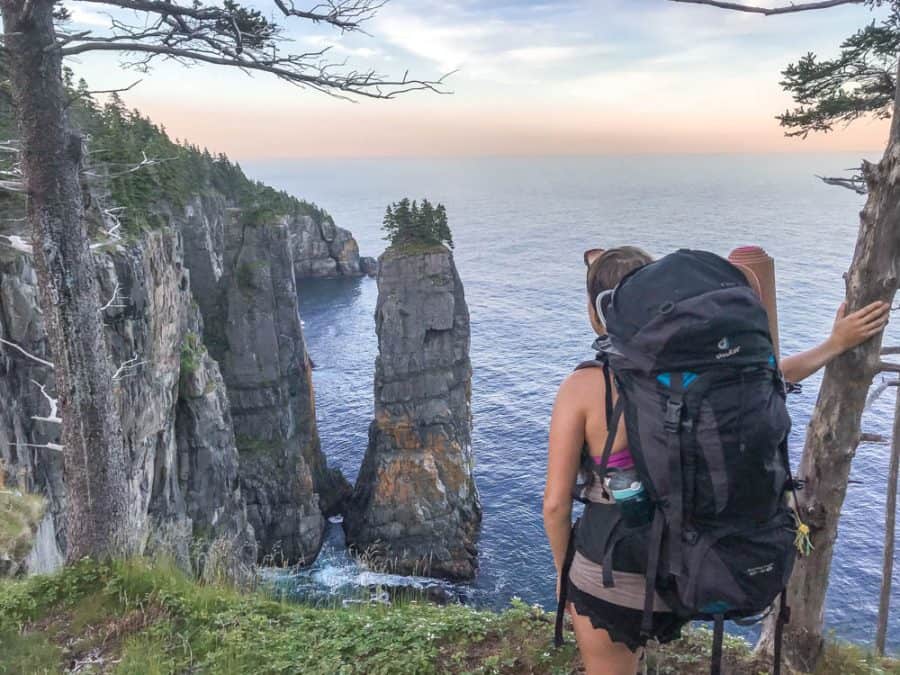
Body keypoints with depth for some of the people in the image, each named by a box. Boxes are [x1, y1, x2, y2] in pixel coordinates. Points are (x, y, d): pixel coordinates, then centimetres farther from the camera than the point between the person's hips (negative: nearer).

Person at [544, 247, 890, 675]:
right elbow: (775, 373, 11)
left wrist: (564, 570, 2)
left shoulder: (581, 388, -20)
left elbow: (556, 503, -17)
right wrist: (835, 345, 29)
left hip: (609, 582, -2)